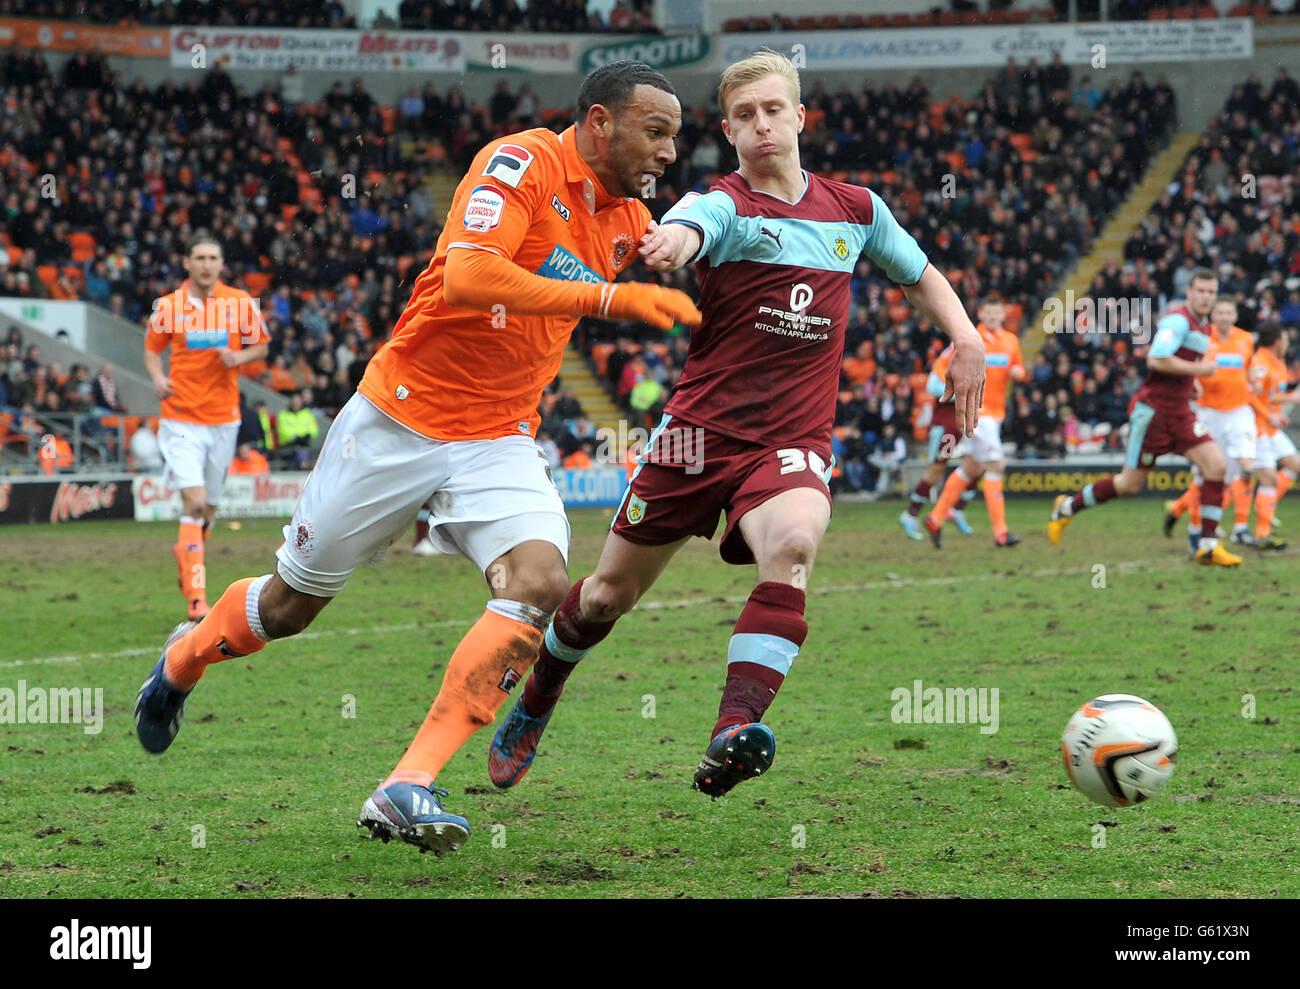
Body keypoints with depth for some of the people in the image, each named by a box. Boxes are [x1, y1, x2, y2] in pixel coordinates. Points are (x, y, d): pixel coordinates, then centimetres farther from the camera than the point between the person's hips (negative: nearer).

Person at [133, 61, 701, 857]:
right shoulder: (522, 162, -18)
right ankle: (183, 662, 45)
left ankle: (408, 791, -22)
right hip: (399, 422, -5)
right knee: (294, 602, 10)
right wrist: (610, 296, -35)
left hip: (498, 442, 5)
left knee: (541, 581, -23)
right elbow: (466, 277, -34)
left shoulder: (627, 219, 5)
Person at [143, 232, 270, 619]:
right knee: (194, 501, -17)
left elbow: (262, 345, 11)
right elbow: (151, 349, 11)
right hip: (181, 417, -2)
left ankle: (185, 551, 45)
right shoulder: (168, 306, -2)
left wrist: (239, 356, -10)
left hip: (223, 417, 3)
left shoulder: (240, 302, 0)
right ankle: (196, 596, -16)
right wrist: (158, 378, -9)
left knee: (209, 507, 12)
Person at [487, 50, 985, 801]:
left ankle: (734, 733, -44)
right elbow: (688, 229, -33)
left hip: (794, 442, 1)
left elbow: (920, 275, 28)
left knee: (793, 543, -33)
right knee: (611, 593, 9)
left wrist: (966, 340, 9)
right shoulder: (726, 204, -6)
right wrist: (669, 245, -59)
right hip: (702, 427, -1)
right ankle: (533, 709, 39)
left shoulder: (855, 209, 9)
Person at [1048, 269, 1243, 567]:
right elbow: (1155, 359, -28)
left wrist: (1190, 380, 15)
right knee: (1130, 484, 0)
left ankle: (1208, 547, -6)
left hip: (1180, 413, 8)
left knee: (1216, 466, -9)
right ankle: (1067, 507, 23)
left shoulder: (1204, 326, 14)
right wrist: (1197, 369, -20)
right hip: (1153, 410, -8)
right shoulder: (1178, 319, -16)